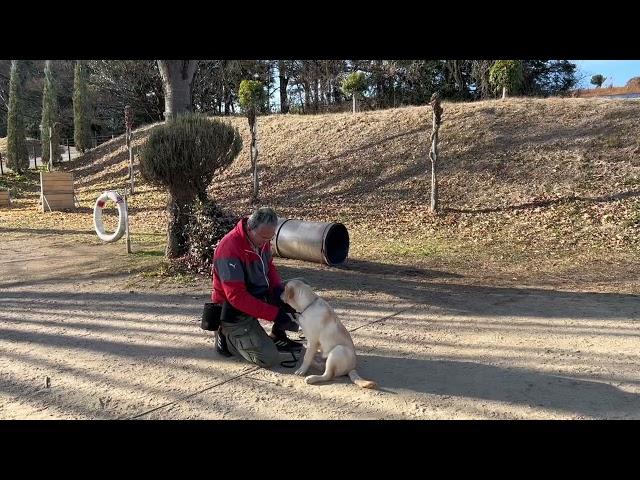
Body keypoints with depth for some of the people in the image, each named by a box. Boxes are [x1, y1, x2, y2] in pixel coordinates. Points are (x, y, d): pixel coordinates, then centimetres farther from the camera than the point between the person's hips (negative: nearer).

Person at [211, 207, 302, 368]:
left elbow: (269, 266, 13)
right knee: (269, 358, -15)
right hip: (235, 312, -8)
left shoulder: (261, 240, -4)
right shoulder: (230, 248, -30)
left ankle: (277, 338, 14)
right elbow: (236, 296, -31)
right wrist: (275, 314, -31)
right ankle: (229, 338, 8)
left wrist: (279, 288, -8)